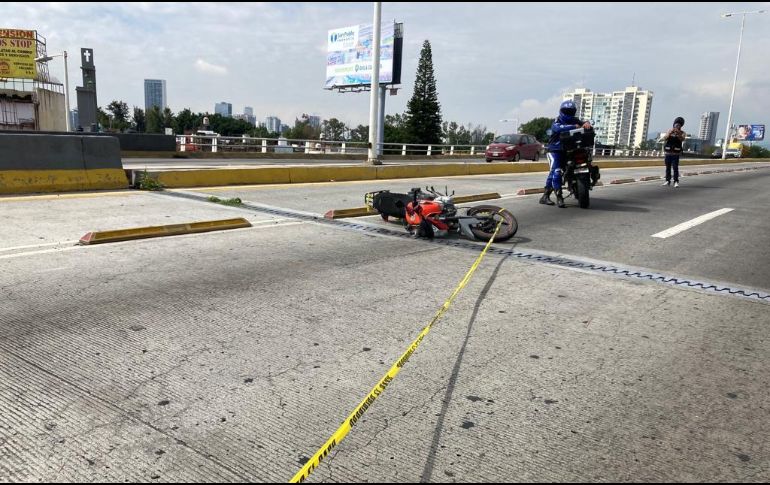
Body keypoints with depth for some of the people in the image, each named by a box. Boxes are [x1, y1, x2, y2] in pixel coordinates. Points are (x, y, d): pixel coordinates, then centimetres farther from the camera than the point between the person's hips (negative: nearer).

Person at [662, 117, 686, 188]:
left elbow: (682, 139, -17)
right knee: (668, 167, 6)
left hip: (676, 153, -2)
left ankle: (676, 182, -9)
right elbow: (664, 138, -6)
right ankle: (667, 181, 13)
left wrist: (678, 134, -34)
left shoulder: (682, 133, 2)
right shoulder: (669, 131, 7)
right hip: (668, 152, 2)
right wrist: (669, 133, -24)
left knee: (675, 167, -10)